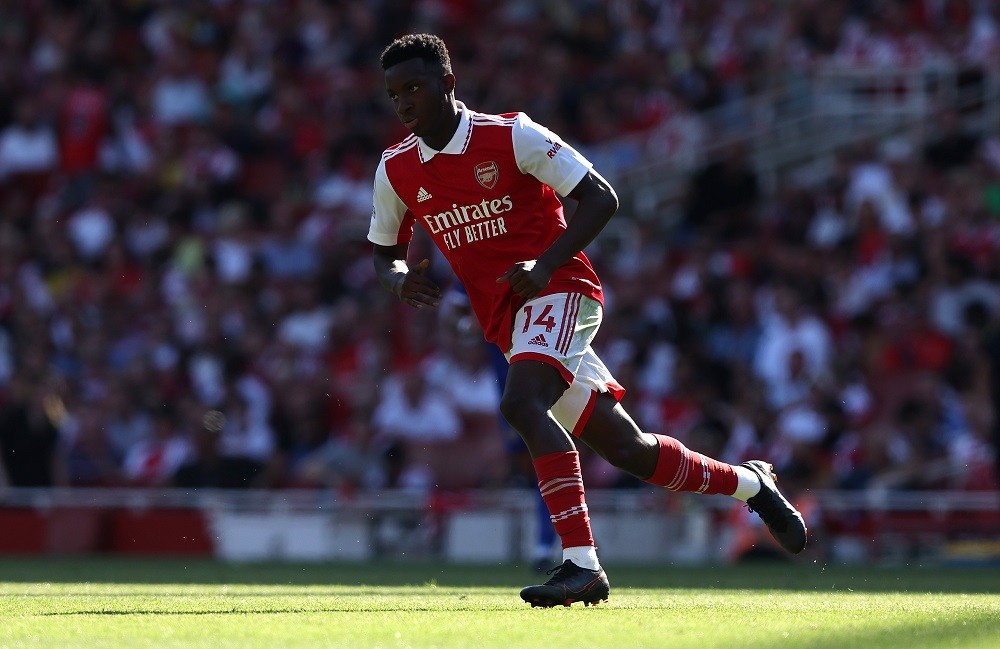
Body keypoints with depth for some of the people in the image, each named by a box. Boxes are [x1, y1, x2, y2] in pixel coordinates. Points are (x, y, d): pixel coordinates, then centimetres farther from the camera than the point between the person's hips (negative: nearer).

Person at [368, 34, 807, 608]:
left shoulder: (511, 136, -9)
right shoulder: (396, 171, 6)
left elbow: (602, 199, -9)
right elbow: (385, 253, 19)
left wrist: (544, 266, -21)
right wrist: (401, 279, -6)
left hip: (558, 291, -6)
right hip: (505, 320, 6)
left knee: (521, 403, -33)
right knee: (626, 448, 6)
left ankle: (581, 564, -35)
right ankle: (750, 482, 29)